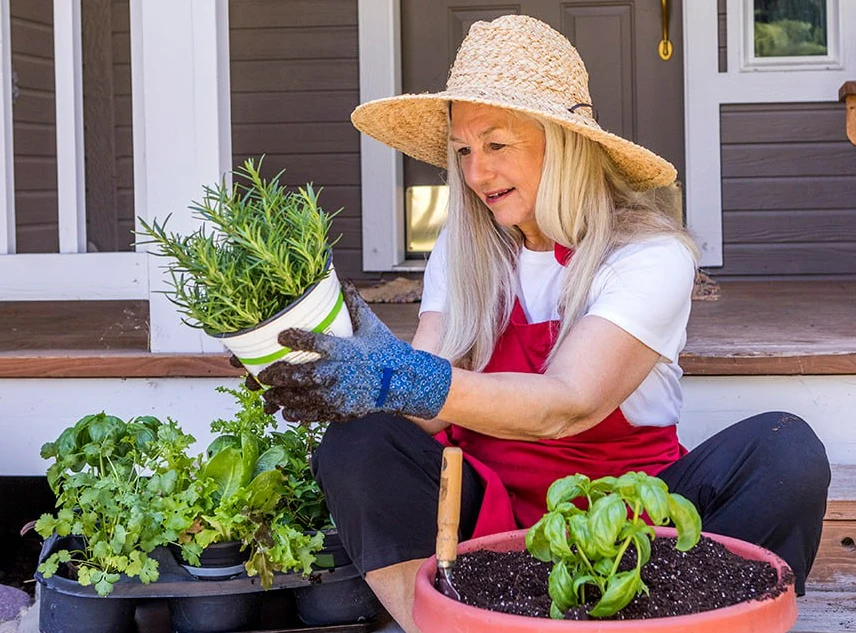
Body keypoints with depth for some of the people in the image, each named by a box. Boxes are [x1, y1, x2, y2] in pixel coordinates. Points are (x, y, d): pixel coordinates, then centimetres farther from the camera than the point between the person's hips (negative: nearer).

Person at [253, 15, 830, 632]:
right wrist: (375, 358, -32)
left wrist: (403, 379, -40)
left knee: (784, 450, -28)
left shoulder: (652, 256, -11)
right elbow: (430, 410, -9)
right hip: (492, 507, 3)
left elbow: (570, 404, -27)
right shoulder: (464, 252, 4)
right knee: (359, 445, -24)